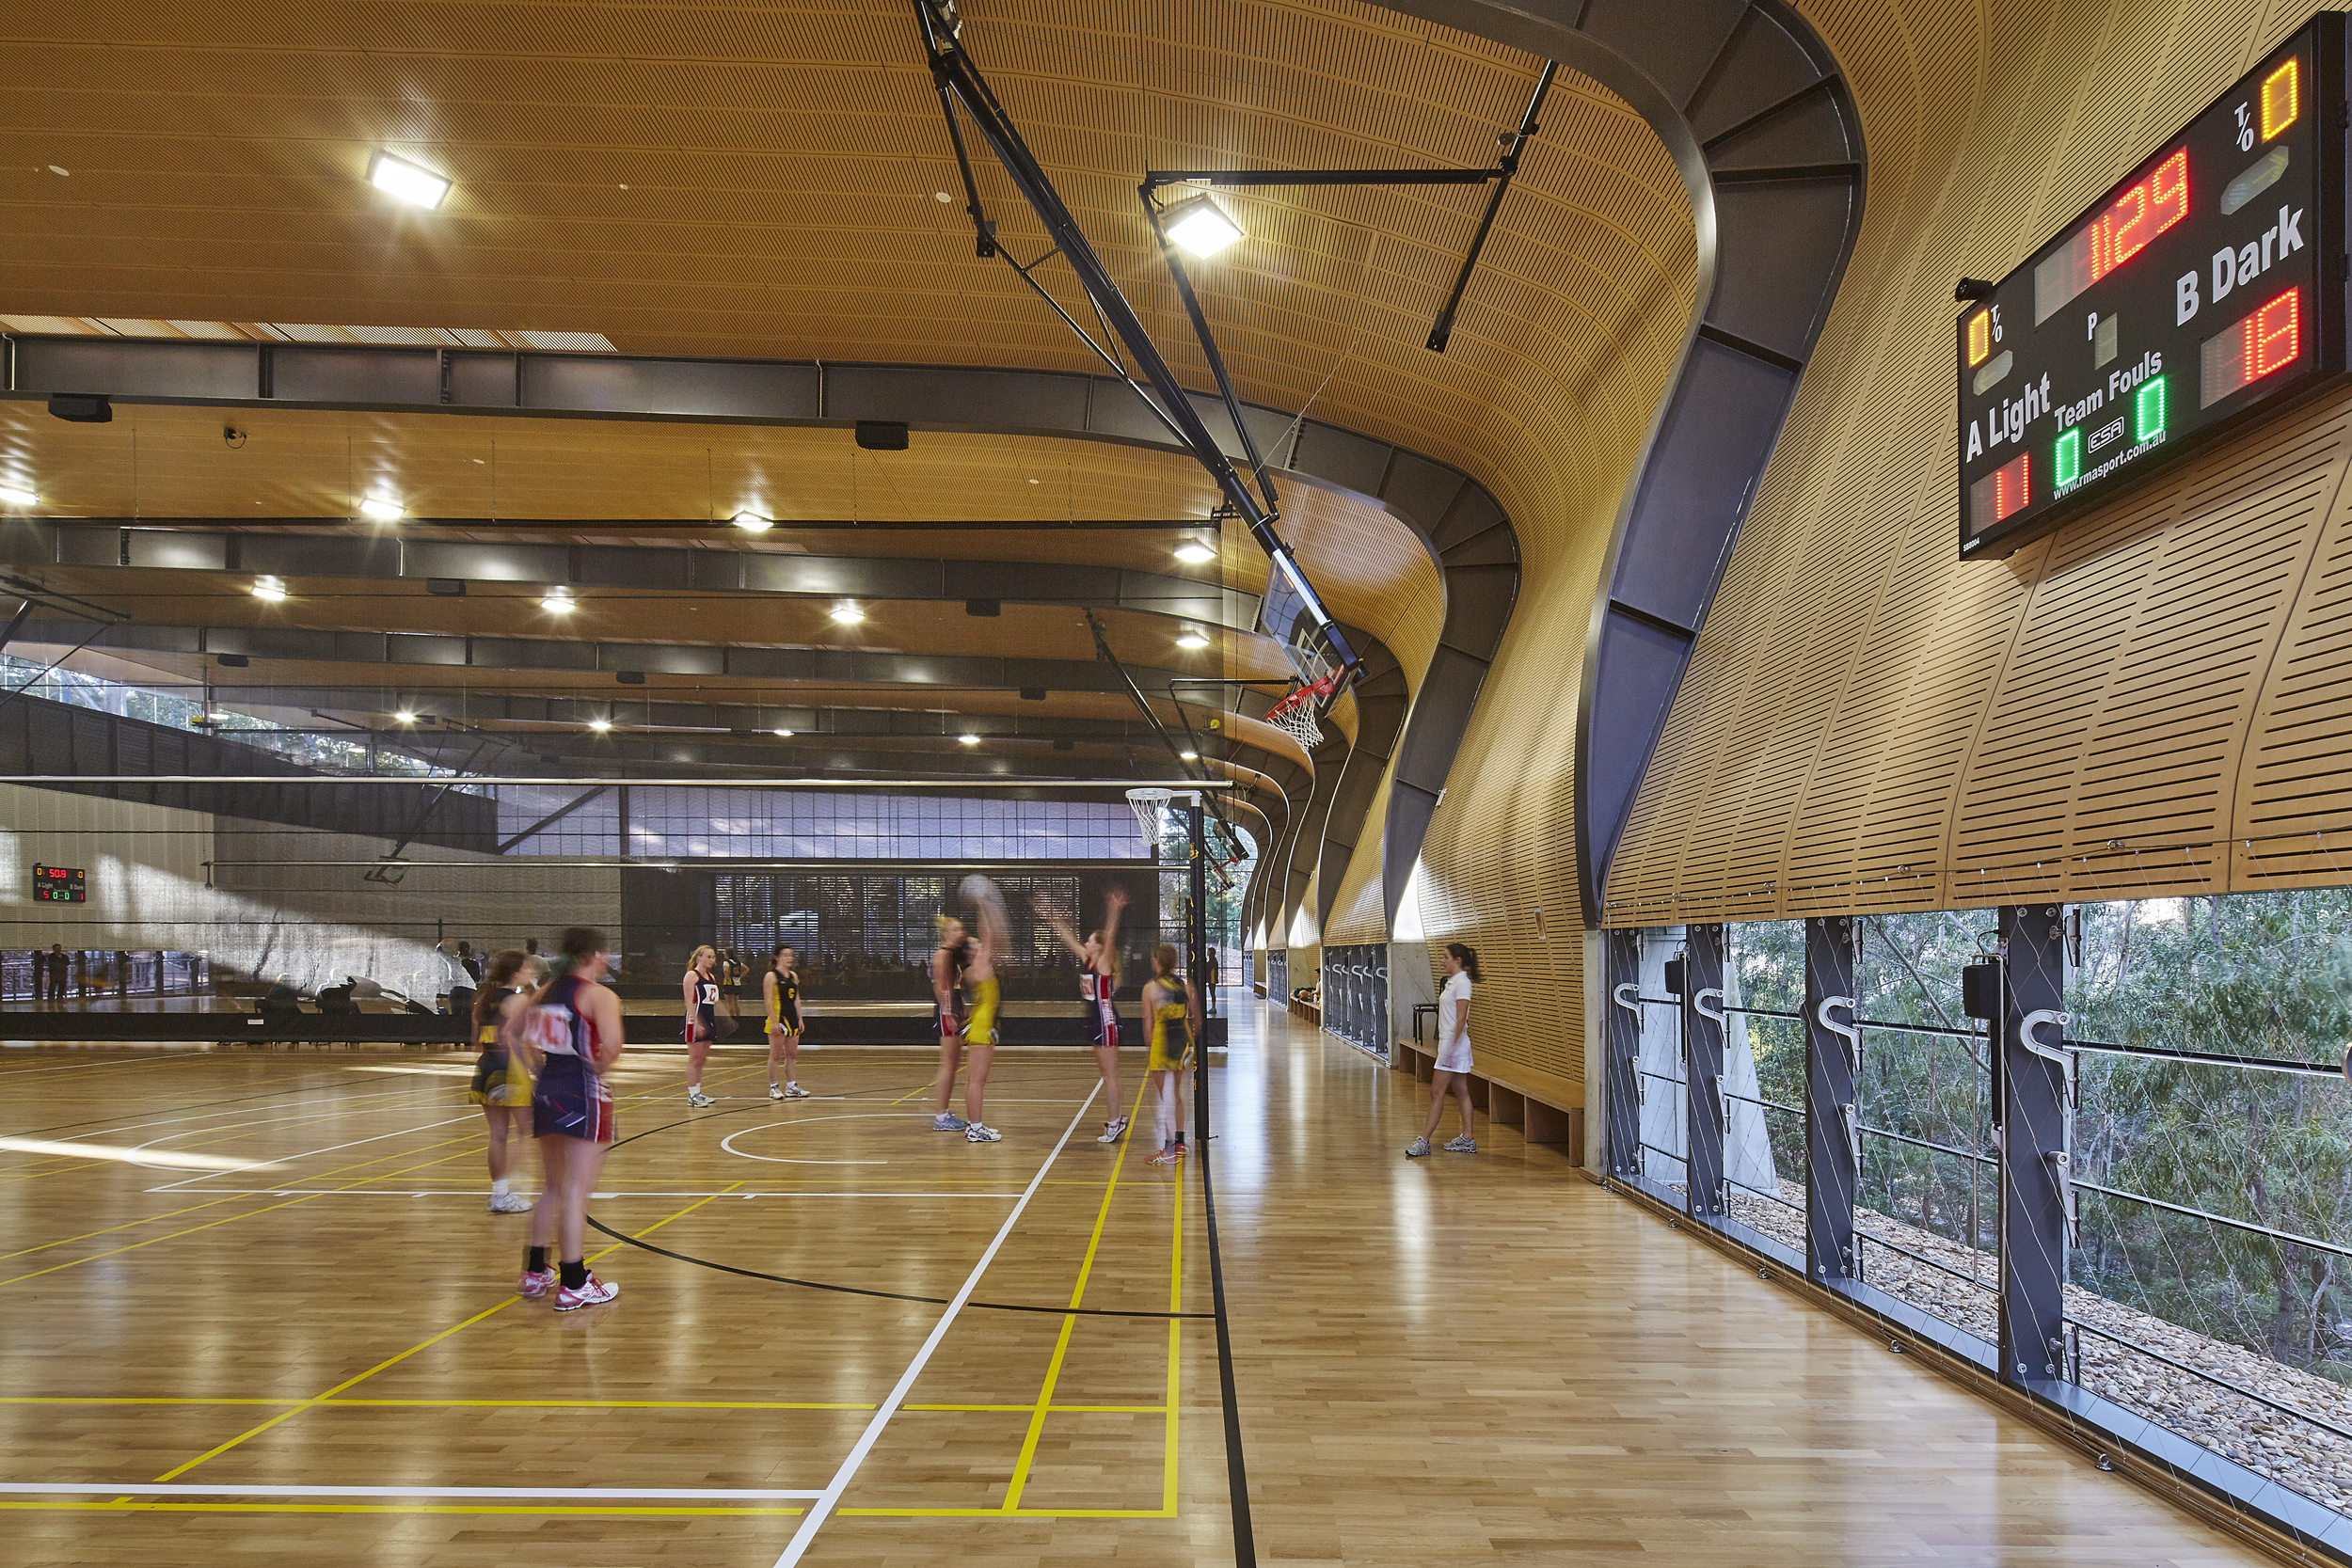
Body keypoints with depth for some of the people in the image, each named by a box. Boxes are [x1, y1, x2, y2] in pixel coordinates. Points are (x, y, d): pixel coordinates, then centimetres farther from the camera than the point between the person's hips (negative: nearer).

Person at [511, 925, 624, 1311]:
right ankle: (573, 1285, 0)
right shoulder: (599, 995, -11)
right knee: (577, 1191, -4)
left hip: (546, 1091, 8)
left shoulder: (547, 991, 11)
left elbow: (510, 1031, 18)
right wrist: (600, 1069, -8)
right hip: (582, 1093, -7)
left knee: (552, 1188, 21)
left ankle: (535, 1272, 28)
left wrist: (535, 1068, 15)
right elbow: (611, 1045, -26)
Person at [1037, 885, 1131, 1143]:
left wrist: (1114, 912, -43)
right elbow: (1067, 937, 15)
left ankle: (1115, 1123, -2)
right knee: (1107, 1073, 15)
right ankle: (1118, 1117, 23)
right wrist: (1050, 916, 17)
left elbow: (1110, 937, -29)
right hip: (1097, 1022, 9)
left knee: (1110, 1074, -6)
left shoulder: (1104, 963, -14)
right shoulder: (1085, 960, 9)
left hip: (1107, 1022, -9)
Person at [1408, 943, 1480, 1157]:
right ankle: (1467, 1140, 13)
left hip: (1455, 1043, -10)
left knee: (1437, 1092, -8)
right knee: (1461, 1093, 10)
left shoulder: (1462, 983, -15)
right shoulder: (1452, 982, 14)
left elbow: (1461, 1018, -20)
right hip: (1448, 1042, 10)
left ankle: (1424, 1140, -6)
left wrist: (1451, 1046, -22)